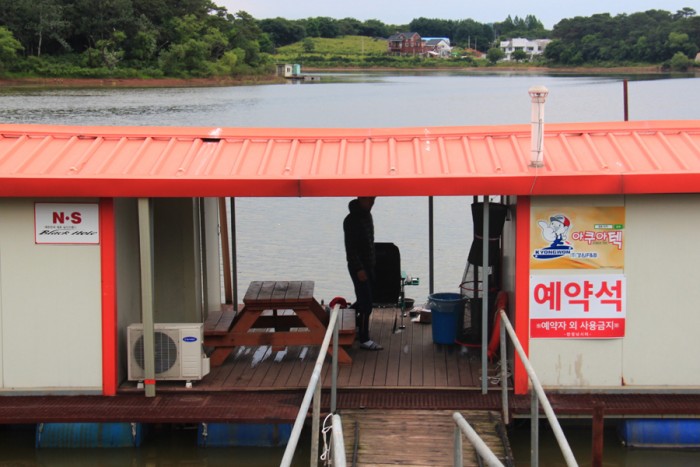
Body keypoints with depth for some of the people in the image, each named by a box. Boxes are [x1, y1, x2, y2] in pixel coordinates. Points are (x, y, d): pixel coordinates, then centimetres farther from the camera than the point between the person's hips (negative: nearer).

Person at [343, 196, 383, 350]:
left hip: (369, 265, 9)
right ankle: (364, 340, -2)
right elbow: (350, 248, -21)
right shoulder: (351, 220, -19)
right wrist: (358, 269, -24)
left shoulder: (367, 215, 10)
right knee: (366, 304, -8)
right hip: (359, 268, -9)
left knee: (364, 301, 15)